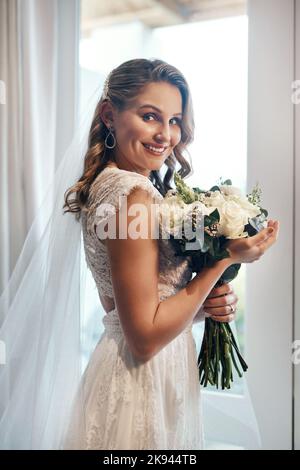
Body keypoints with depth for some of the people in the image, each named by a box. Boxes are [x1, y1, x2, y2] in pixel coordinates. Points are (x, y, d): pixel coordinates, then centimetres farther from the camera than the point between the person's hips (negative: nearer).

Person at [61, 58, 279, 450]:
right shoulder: (133, 194, -24)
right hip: (143, 381, -9)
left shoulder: (109, 183, 4)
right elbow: (145, 337, -22)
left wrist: (207, 305, -3)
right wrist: (226, 258, -19)